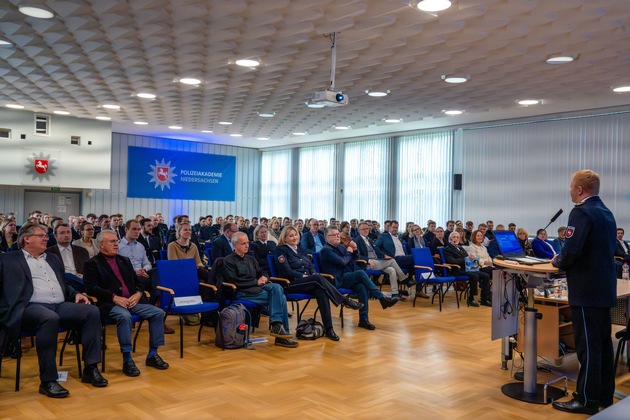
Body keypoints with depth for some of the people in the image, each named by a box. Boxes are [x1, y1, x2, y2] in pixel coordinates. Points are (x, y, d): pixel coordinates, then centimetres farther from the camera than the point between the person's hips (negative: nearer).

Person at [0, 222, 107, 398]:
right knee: (50, 318, -39)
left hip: (60, 306, 6)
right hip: (31, 307, -6)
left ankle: (91, 368, -15)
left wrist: (76, 294, 11)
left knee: (92, 311, -20)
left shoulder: (52, 259, 27)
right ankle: (48, 380, -32)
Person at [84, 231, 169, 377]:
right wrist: (114, 297, -19)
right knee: (124, 316, -37)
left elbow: (138, 282, 21)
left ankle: (153, 354, -3)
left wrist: (138, 294, -2)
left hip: (132, 301, 6)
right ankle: (127, 360, -24)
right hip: (110, 304, -6)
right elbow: (91, 287, -8)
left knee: (158, 313, -14)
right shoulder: (93, 264, 5)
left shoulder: (124, 260, 23)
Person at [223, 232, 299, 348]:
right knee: (279, 297, -23)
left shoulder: (250, 259, 24)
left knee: (276, 287, -26)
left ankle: (277, 325, -27)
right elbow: (234, 281, -11)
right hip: (242, 293, -6)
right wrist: (256, 282, -12)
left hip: (257, 287, 6)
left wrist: (264, 277, -2)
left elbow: (261, 272, 24)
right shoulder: (228, 261, 1)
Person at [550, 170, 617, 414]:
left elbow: (571, 250, -24)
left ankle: (587, 400, 6)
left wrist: (558, 262, -4)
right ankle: (604, 395, 26)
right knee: (603, 343, 16)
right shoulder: (607, 213, 13)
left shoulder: (581, 212, -16)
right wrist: (565, 260, 16)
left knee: (587, 346, -2)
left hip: (586, 290, -9)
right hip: (604, 288, 9)